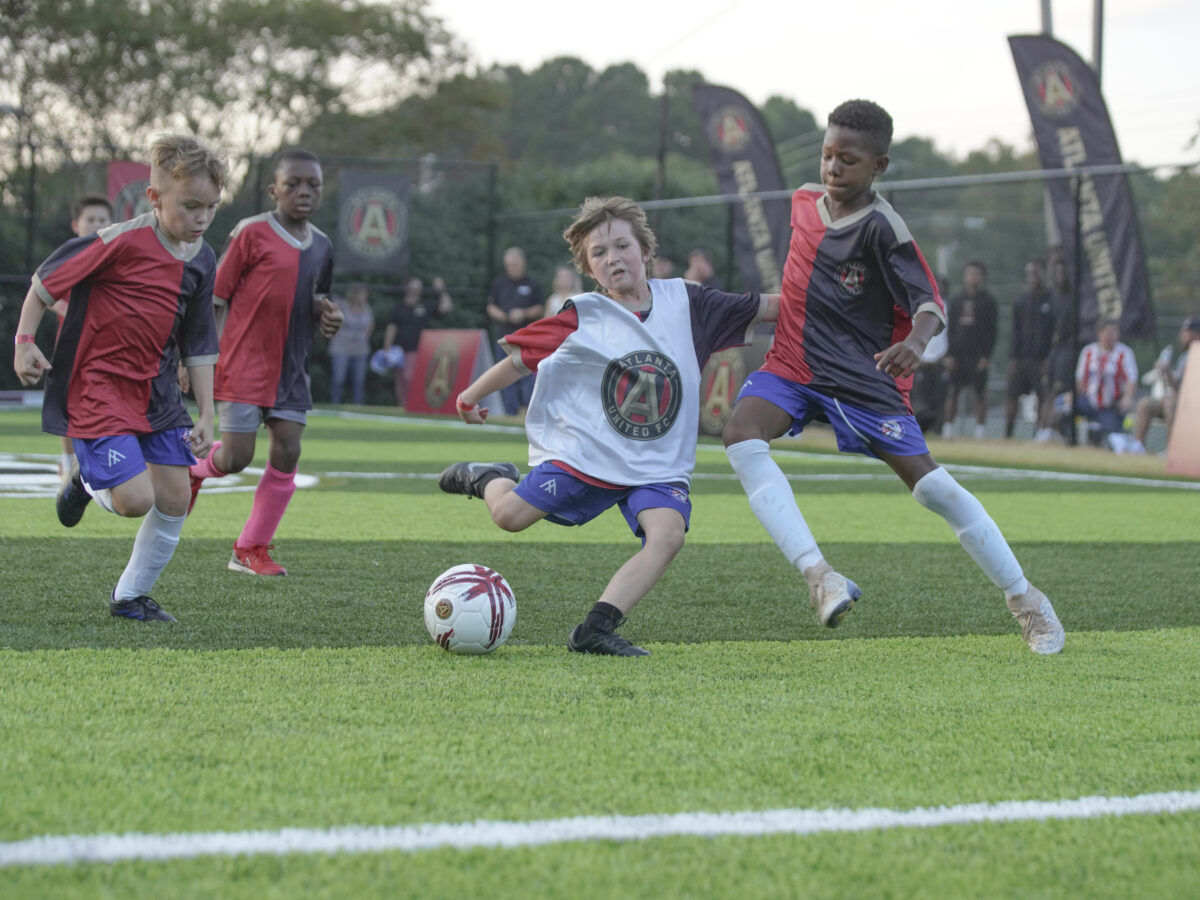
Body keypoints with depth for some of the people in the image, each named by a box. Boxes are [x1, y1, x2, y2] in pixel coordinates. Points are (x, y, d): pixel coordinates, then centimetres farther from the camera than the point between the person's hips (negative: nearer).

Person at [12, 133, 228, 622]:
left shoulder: (201, 260, 2)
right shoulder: (121, 242, -19)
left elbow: (198, 344, 11)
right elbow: (47, 280, -8)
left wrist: (206, 413, 8)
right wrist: (24, 340, -8)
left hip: (156, 391, 7)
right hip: (96, 388, -7)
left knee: (174, 499, 2)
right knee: (135, 500, -16)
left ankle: (130, 596, 19)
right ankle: (87, 480, 19)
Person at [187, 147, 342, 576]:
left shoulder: (321, 245, 10)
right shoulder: (252, 232, -9)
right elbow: (214, 296, -6)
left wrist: (325, 313, 2)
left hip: (291, 367, 6)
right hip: (243, 364, -6)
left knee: (286, 453, -3)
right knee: (235, 457, -10)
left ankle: (251, 549, 8)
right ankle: (191, 469, 26)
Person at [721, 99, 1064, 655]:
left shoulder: (881, 227, -15)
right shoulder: (804, 201, 4)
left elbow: (930, 301, -22)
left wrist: (915, 344, -41)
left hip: (863, 377, -5)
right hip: (791, 365, 5)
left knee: (930, 485, -7)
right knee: (742, 436, -24)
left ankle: (1025, 601, 10)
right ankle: (818, 575, -31)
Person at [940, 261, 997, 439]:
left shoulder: (988, 301, 3)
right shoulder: (956, 299, 13)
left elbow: (991, 331, 0)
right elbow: (950, 329, 12)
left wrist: (986, 356, -8)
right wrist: (948, 354, 2)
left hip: (977, 355, -3)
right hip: (957, 353, 3)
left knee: (980, 393, -3)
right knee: (952, 391, -2)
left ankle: (979, 431, 1)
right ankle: (948, 429, 1)